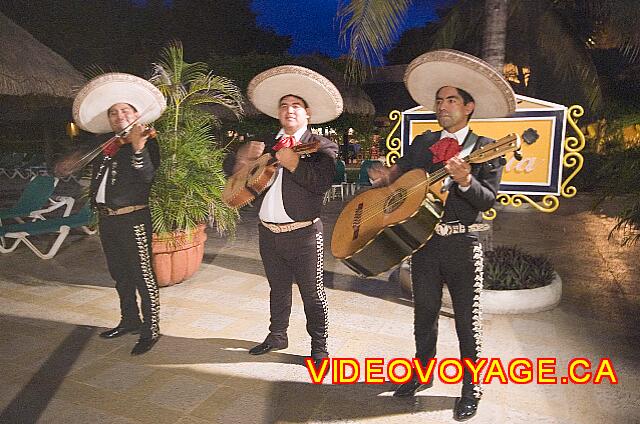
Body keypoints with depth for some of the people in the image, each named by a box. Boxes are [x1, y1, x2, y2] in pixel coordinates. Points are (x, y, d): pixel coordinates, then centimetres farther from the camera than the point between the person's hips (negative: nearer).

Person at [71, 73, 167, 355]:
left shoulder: (147, 144, -5)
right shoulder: (104, 145, 14)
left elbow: (147, 177, -20)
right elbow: (96, 180, 21)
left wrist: (138, 148, -29)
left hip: (133, 218, -8)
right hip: (107, 220, 8)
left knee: (143, 276, -4)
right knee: (120, 275, 18)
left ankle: (151, 330, 7)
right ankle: (130, 321, 34)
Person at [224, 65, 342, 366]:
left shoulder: (322, 146, -4)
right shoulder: (266, 144, 11)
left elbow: (322, 181, -22)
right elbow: (229, 168, 10)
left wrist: (293, 162, -28)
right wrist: (243, 156, -10)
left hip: (304, 234, -5)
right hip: (268, 232, 5)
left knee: (312, 292, 4)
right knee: (278, 288, 20)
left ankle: (319, 347, 19)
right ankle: (277, 336, 37)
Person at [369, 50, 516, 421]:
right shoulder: (422, 142, 10)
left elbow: (488, 200, -12)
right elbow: (400, 175, 13)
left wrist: (465, 181, -30)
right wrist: (386, 179, -9)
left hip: (463, 244, -4)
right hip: (424, 240, 4)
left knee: (468, 319, 7)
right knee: (424, 313, 17)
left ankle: (471, 389, 25)